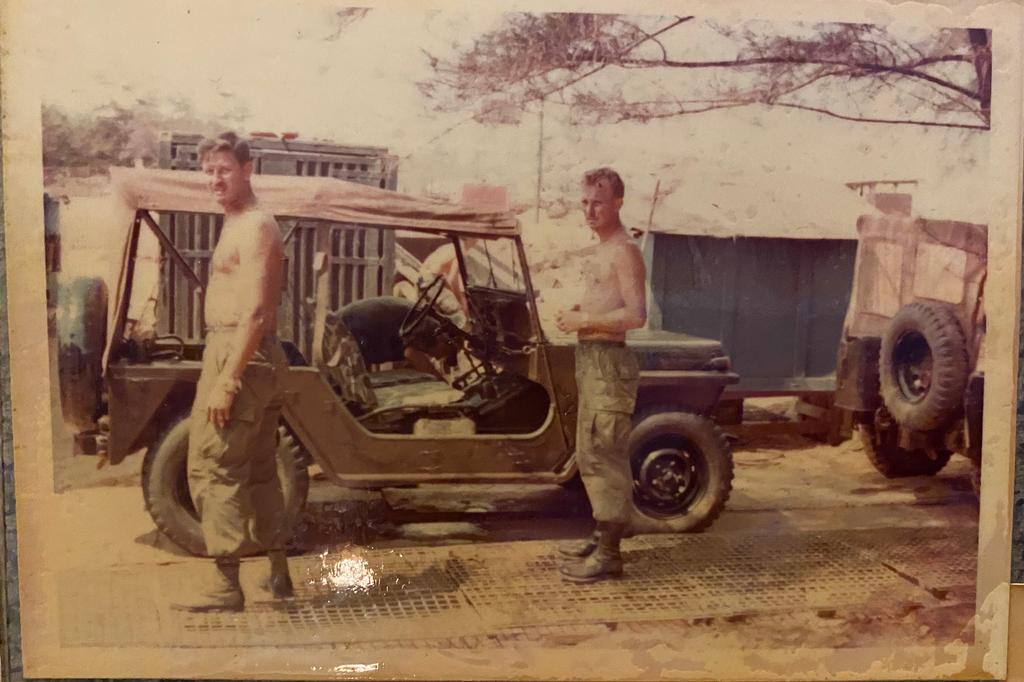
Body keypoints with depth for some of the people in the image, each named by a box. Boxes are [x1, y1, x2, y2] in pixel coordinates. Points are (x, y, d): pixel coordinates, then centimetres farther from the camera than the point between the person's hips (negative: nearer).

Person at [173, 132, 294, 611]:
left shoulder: (254, 227, -13)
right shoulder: (241, 225, 19)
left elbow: (256, 312, -22)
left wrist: (225, 380, -25)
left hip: (238, 354, -11)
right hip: (260, 358, 11)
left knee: (212, 468, -8)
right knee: (257, 469, 15)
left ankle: (226, 586, -4)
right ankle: (278, 573, 24)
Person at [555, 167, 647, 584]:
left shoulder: (624, 252, -13)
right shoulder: (601, 251, 17)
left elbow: (636, 315, -22)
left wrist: (584, 320, -17)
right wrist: (578, 312, 11)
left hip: (608, 361, -10)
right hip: (590, 358, 10)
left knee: (605, 455, -8)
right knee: (590, 454, 16)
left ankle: (609, 554, -2)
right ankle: (602, 536, 27)